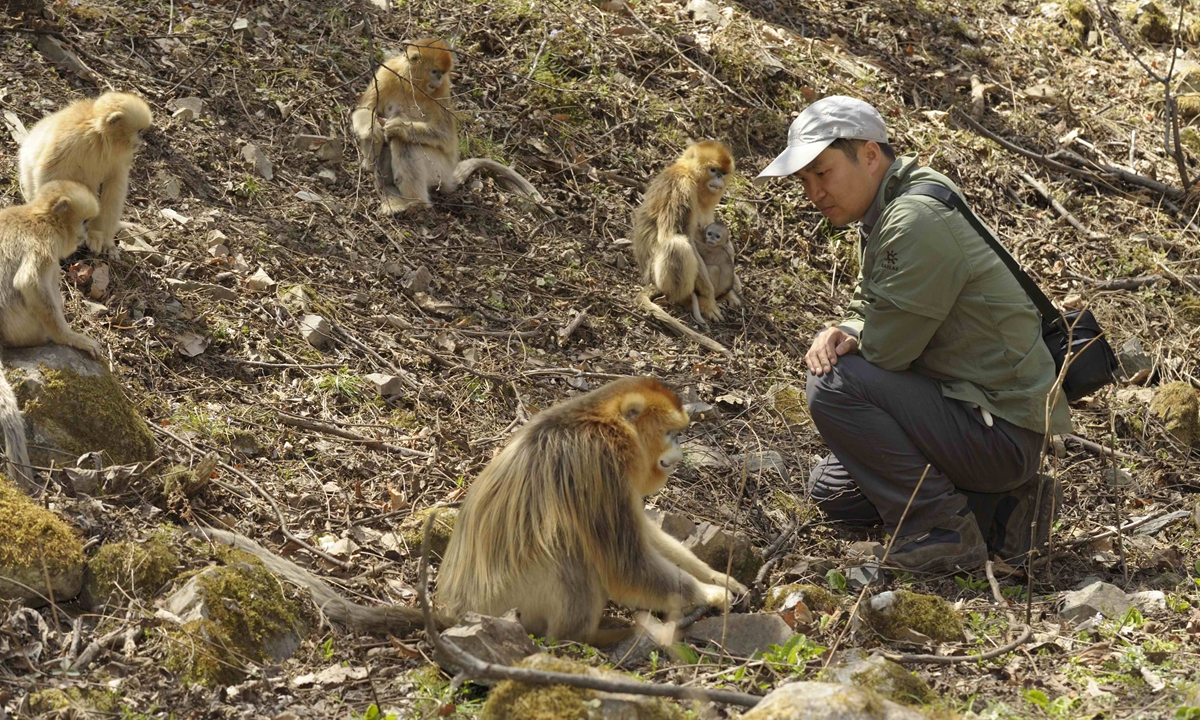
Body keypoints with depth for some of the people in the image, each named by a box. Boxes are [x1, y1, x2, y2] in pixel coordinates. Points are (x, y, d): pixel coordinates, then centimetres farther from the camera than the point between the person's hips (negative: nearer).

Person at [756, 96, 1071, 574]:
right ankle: (996, 507, 13)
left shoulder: (917, 221, -22)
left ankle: (940, 528, -12)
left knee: (832, 387, -21)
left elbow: (885, 349, -21)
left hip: (1001, 433, -11)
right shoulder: (883, 215, 10)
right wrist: (842, 335, -5)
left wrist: (837, 354, 1)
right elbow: (870, 317, 19)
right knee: (832, 490, 18)